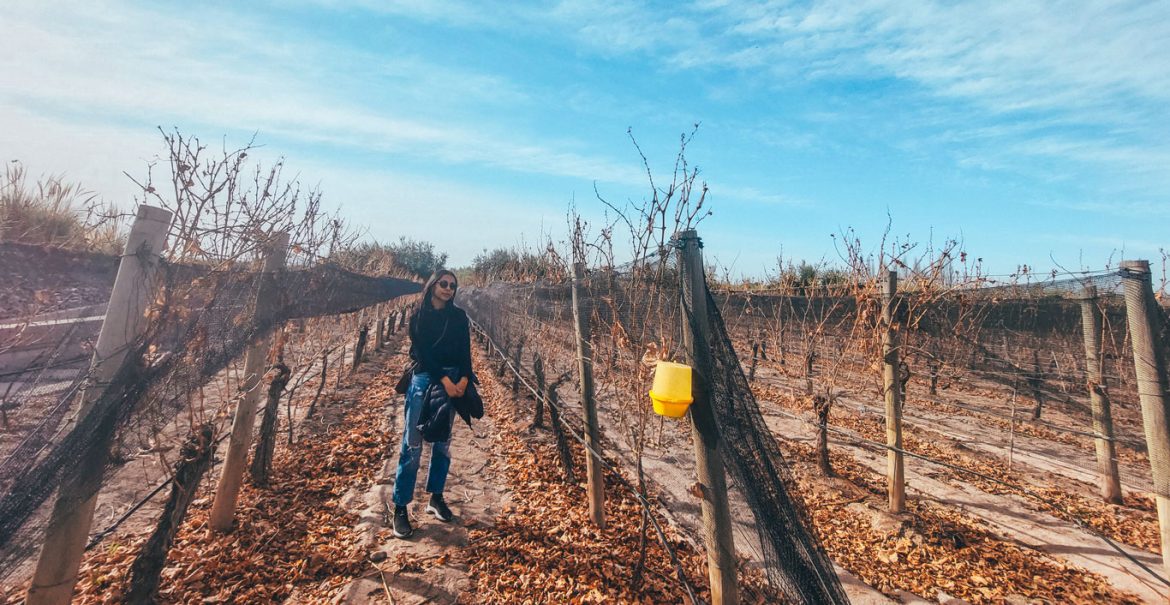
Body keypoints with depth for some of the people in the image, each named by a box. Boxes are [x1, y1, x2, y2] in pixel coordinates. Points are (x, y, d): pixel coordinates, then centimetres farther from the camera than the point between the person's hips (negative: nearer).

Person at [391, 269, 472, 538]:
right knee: (412, 444, -4)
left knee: (443, 443, 9)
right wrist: (444, 380, -16)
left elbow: (465, 350, 2)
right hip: (424, 379, -3)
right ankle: (400, 507, 5)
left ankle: (436, 498, 23)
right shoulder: (419, 315, 0)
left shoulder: (458, 316, 8)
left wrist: (464, 379, -13)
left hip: (453, 381, 3)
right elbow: (421, 351, -8)